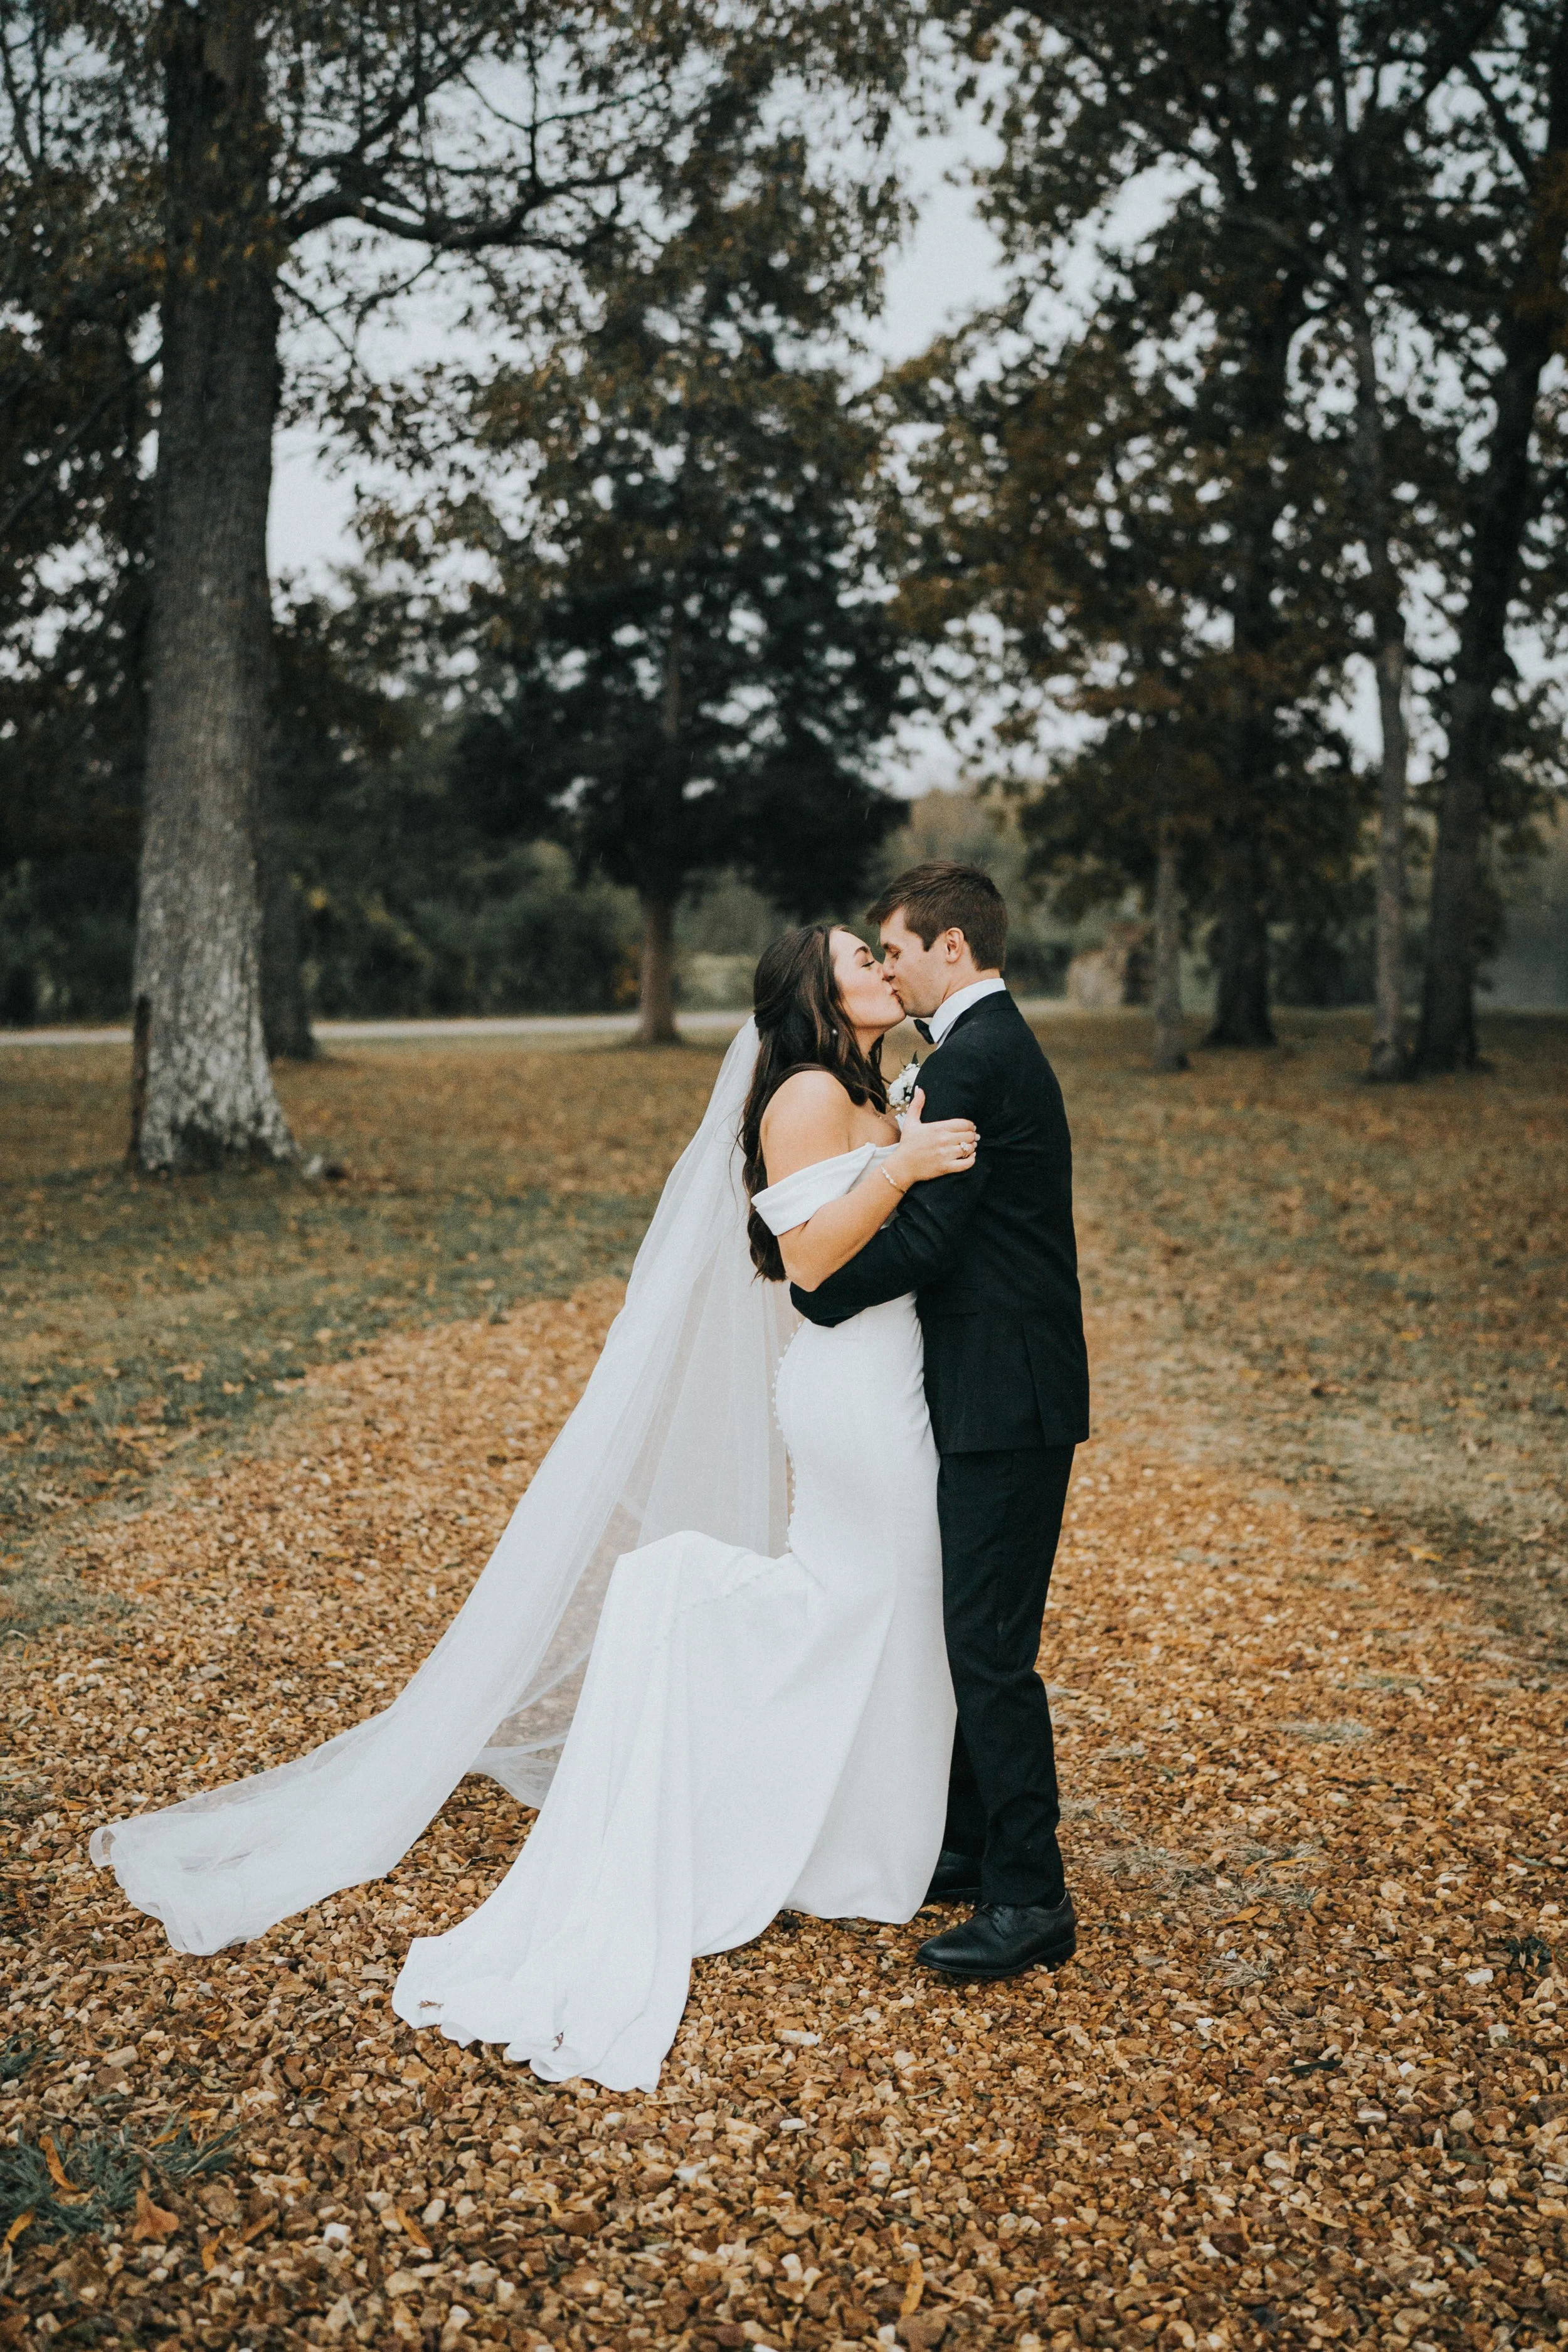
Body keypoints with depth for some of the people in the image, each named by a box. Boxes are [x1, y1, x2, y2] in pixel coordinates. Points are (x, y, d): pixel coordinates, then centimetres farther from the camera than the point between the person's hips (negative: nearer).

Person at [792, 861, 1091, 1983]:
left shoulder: (973, 1060, -16)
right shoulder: (997, 1046, 17)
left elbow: (924, 1236, -21)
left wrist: (816, 1297, -9)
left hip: (1006, 1402, -11)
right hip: (1005, 1393, 11)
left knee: (992, 1647, -5)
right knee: (971, 1632, 18)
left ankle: (1031, 1899, 4)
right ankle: (972, 1846, 30)